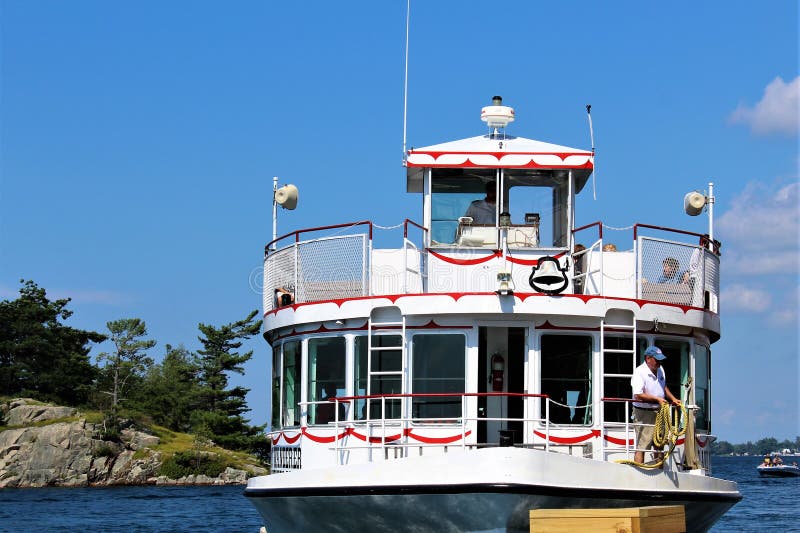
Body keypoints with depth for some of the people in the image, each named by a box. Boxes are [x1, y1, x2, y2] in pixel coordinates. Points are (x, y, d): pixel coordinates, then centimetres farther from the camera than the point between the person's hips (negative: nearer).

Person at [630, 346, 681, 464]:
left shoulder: (660, 370, 10)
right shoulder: (639, 372, -17)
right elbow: (638, 396, -24)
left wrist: (673, 399, 15)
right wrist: (657, 399, -24)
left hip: (659, 412, 8)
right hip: (644, 413, -8)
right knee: (642, 446, -11)